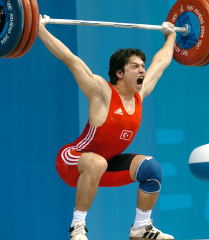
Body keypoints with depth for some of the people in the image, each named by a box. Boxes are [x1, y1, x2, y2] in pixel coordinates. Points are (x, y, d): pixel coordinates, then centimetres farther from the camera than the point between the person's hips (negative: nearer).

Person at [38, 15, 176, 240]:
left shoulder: (140, 94, -2)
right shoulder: (102, 92, -20)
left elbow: (161, 62, 13)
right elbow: (71, 59, -25)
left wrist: (170, 35, 25)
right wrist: (39, 28, -27)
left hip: (107, 164, 7)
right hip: (71, 162, -7)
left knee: (151, 167, -9)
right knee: (96, 164, -39)